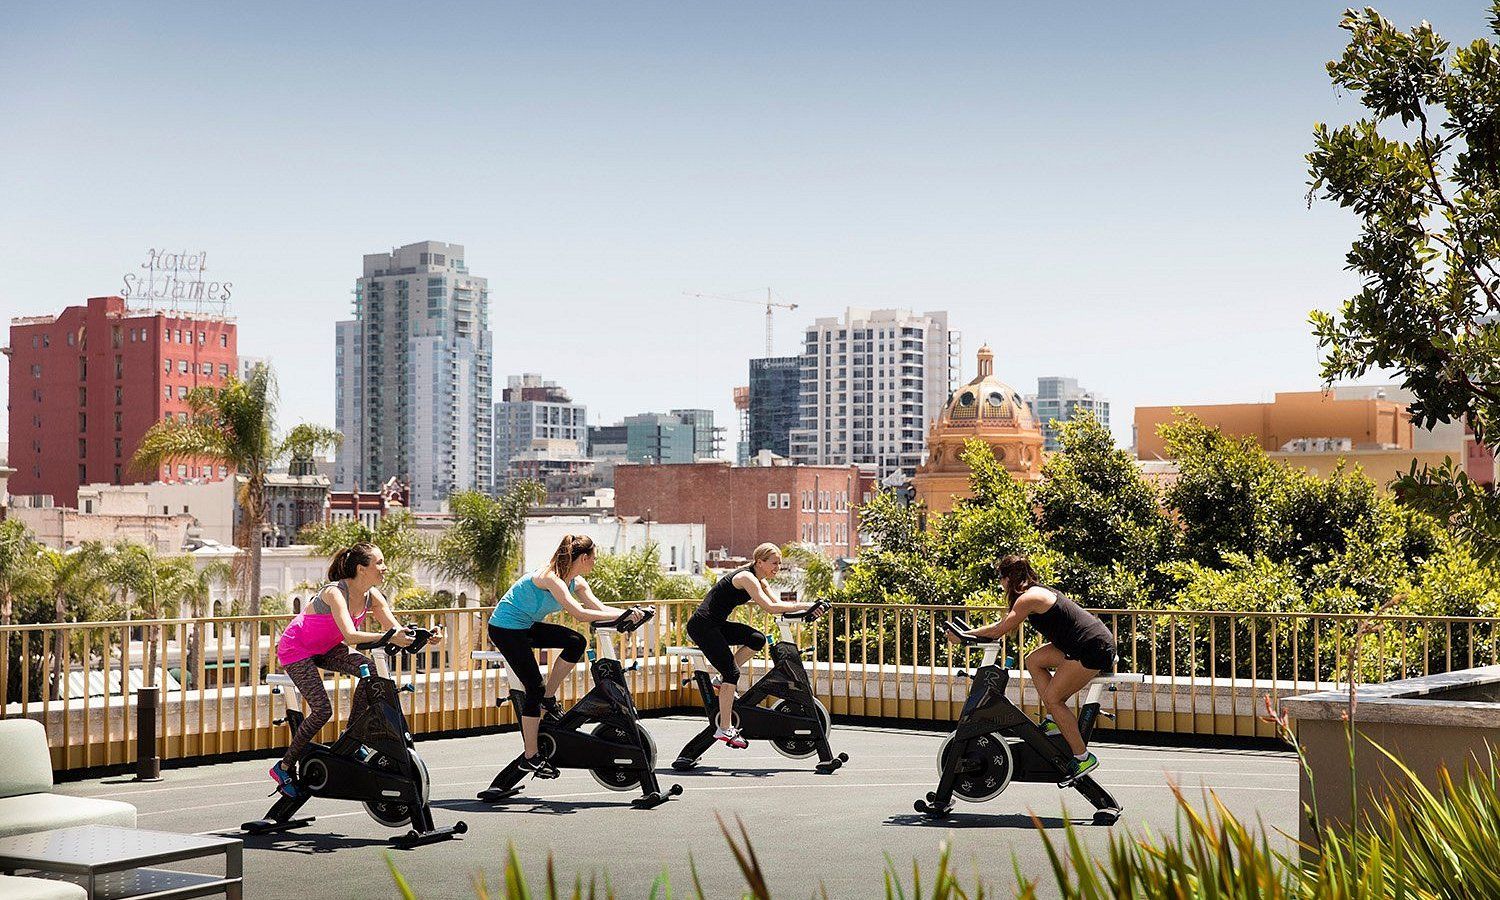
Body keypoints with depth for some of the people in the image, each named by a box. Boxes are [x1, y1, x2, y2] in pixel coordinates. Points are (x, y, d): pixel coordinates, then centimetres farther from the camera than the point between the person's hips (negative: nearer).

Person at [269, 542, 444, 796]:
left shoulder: (372, 596, -8)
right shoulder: (335, 592, -30)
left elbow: (396, 629, -12)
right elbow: (350, 635, -43)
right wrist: (389, 637, -54)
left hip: (325, 647, 7)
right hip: (295, 649, -7)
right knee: (322, 710, -20)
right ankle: (284, 767, -6)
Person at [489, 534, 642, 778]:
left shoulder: (576, 582, 3)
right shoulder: (551, 577, -26)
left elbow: (598, 608, -5)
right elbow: (579, 613, -36)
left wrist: (626, 615, -23)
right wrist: (620, 615, -35)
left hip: (526, 627, 9)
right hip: (505, 629, -9)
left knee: (576, 642, -7)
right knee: (534, 687, -12)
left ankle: (549, 698, 6)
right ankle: (530, 757, -6)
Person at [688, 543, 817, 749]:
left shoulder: (760, 580, 11)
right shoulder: (746, 577, -19)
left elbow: (776, 604, 6)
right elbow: (769, 607, -29)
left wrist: (804, 610, -10)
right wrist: (802, 606, -28)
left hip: (716, 625, 9)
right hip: (702, 626, -9)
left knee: (757, 640, -4)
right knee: (732, 672, -14)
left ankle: (721, 681, 5)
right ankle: (724, 729, -12)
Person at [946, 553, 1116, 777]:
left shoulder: (1028, 598, -12)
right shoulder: (1039, 591, 18)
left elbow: (999, 630, -12)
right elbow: (1006, 625, 25)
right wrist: (971, 632, 22)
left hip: (1094, 649, -10)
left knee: (1052, 698, -4)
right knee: (1033, 661, 14)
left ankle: (1083, 758, -1)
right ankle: (1054, 719, 15)